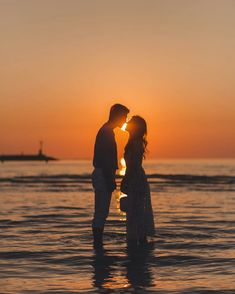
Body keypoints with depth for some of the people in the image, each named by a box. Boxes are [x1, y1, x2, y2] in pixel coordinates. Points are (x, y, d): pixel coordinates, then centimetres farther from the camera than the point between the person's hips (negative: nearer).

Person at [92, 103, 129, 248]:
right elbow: (105, 160, -21)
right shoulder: (107, 132, -14)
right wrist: (110, 181, -21)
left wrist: (110, 179, 21)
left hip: (103, 176, 10)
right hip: (104, 176, -10)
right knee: (101, 213, -8)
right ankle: (98, 244, -5)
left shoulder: (106, 131, 17)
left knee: (101, 213, 11)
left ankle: (98, 244, 14)